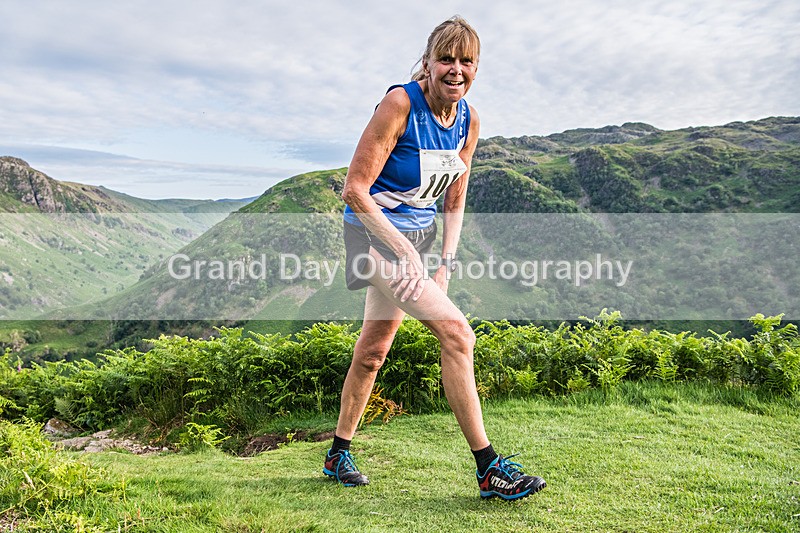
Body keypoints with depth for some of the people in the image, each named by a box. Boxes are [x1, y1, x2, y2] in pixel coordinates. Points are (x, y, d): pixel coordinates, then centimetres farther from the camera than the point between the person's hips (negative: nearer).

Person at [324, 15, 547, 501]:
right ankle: (488, 468, -11)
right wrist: (404, 249, -22)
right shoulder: (400, 103, -19)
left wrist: (446, 263, 1)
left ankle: (339, 454, 30)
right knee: (456, 331, -18)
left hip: (417, 236, 7)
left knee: (373, 349, 14)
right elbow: (355, 190, -19)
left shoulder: (469, 120, 1)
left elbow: (454, 202, 10)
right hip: (376, 231, -7)